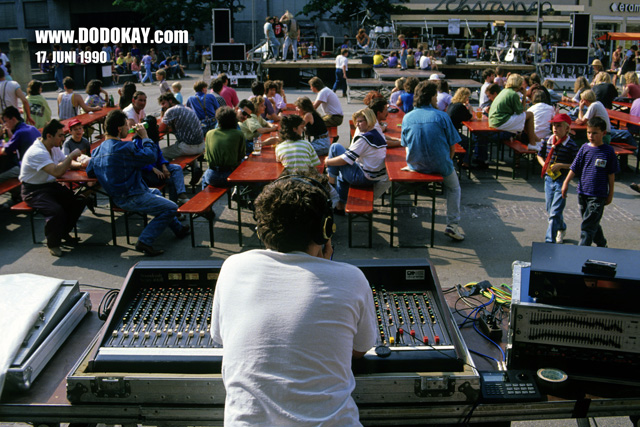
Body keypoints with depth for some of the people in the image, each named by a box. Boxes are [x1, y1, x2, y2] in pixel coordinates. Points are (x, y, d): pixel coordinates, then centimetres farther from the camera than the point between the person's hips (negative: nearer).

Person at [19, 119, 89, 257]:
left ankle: (63, 233, 11)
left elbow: (66, 163, 19)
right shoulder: (37, 152, -25)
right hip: (34, 190, -9)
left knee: (80, 200, -8)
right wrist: (72, 155, -25)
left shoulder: (54, 147, 5)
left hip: (50, 185, 9)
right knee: (56, 211, -32)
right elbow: (57, 172, -36)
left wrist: (80, 164, -4)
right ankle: (53, 244, -6)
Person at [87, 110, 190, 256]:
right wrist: (144, 137, -3)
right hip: (131, 198, -10)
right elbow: (150, 156, -17)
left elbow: (89, 172, 12)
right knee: (170, 208, -9)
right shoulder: (124, 148, -23)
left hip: (117, 196, 10)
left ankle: (177, 228, 40)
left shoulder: (99, 149, 4)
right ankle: (145, 241, -11)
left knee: (156, 192, 32)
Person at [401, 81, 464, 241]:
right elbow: (452, 147, -8)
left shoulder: (407, 117, -3)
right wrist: (446, 162, 9)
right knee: (454, 188, 25)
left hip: (415, 165, 3)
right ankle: (452, 224, 12)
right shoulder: (442, 116, -12)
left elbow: (406, 146, 4)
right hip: (439, 165, -3)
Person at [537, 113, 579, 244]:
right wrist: (544, 164, -1)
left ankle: (550, 240, -6)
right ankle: (562, 229, 47)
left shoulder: (571, 146, -13)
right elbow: (539, 155, 17)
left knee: (555, 212, -9)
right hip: (549, 178, 6)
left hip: (562, 181, -6)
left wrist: (561, 165, -20)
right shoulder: (547, 141, 2)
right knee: (550, 210, 20)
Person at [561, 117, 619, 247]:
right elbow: (574, 168, 4)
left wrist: (610, 194, 2)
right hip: (582, 192, 4)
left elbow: (611, 174, 0)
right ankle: (602, 244, 37)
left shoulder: (608, 151, -5)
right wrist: (566, 182, -7)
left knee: (587, 226, -9)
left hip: (598, 195, -4)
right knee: (593, 223, 18)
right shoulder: (585, 148, 3)